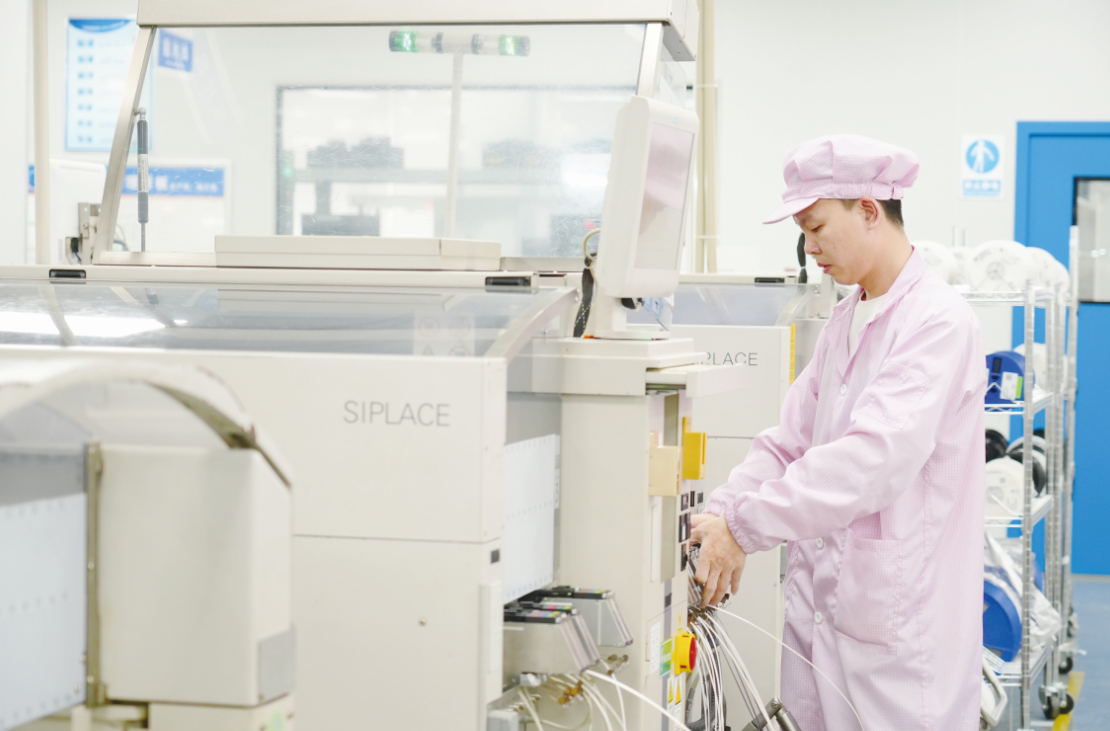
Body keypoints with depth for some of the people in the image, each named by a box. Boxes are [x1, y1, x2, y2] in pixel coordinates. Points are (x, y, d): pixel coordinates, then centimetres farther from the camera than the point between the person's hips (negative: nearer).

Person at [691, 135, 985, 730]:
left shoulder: (940, 322, -14)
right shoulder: (846, 319, 16)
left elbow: (873, 457, -24)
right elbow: (789, 442, 14)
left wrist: (744, 527, -24)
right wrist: (714, 515, -3)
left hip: (895, 620, -8)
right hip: (820, 602, 8)